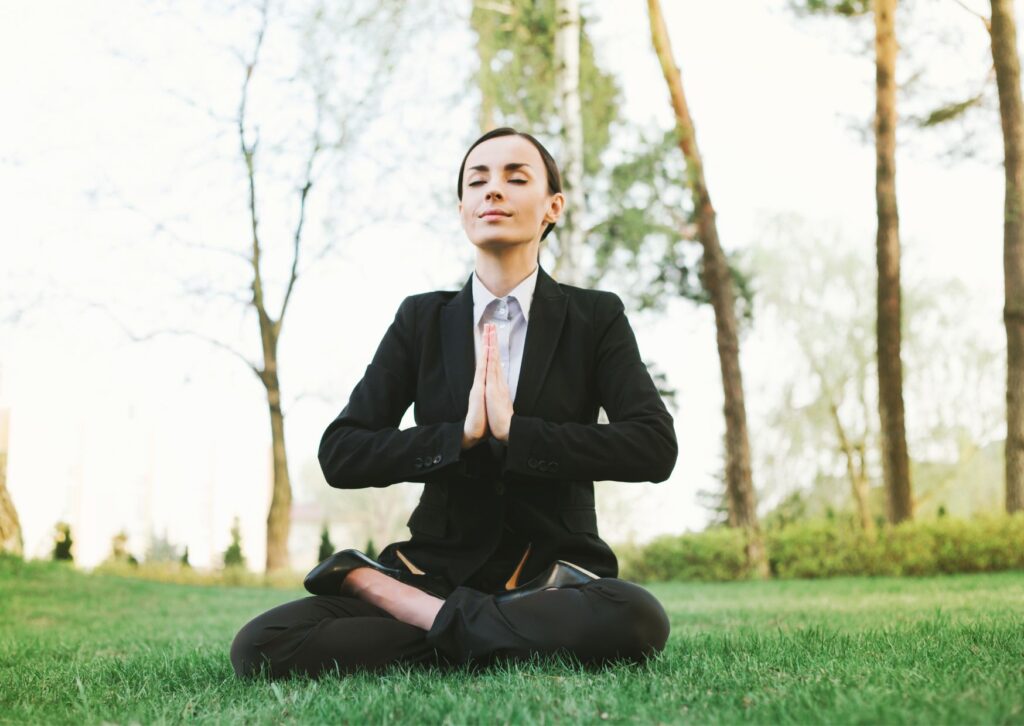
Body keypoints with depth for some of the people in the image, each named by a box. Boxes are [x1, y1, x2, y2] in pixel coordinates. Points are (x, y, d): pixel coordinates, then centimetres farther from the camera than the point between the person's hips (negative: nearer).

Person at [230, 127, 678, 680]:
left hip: (552, 574, 0)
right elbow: (339, 455, -1)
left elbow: (655, 448, -11)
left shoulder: (596, 317, 4)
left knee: (635, 621, -38)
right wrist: (460, 436, -15)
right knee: (260, 646, -23)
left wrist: (513, 431, -18)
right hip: (437, 566, 1)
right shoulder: (422, 320, 8)